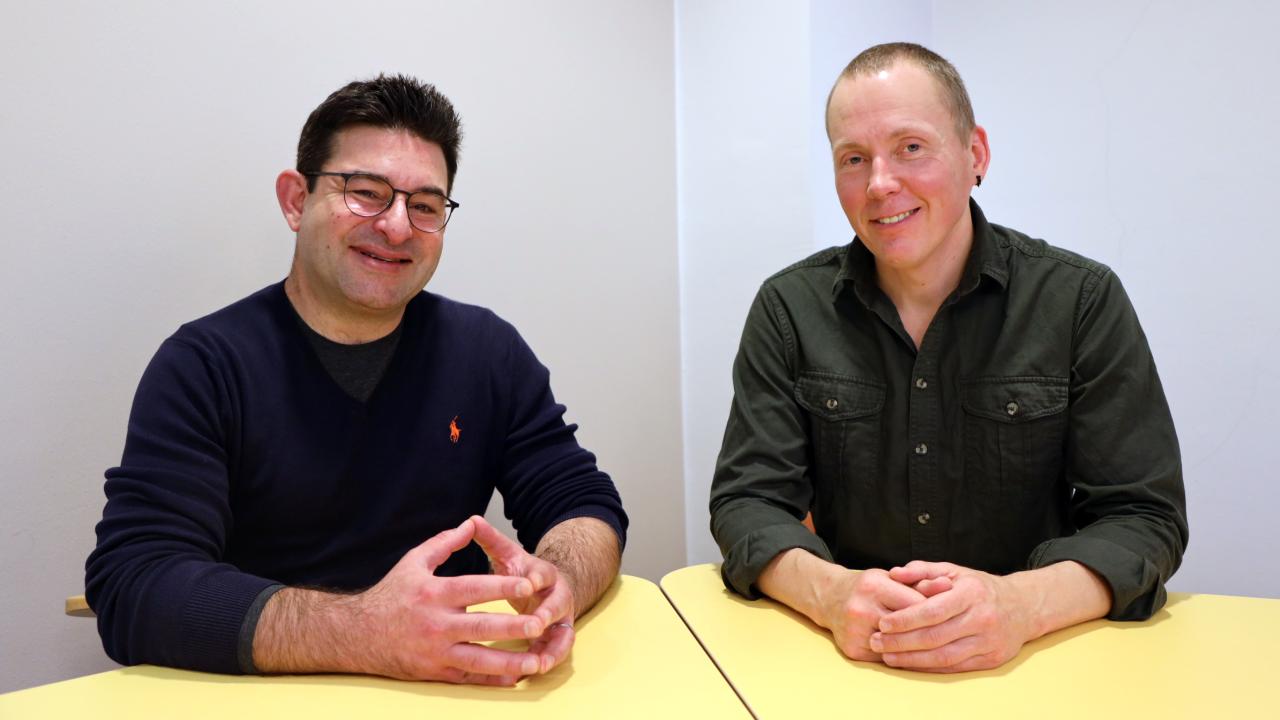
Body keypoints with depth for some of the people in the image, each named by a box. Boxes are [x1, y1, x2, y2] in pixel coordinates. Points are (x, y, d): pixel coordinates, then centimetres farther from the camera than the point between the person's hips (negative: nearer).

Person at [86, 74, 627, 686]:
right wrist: (365, 632, -29)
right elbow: (129, 587, -14)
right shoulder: (203, 366, -5)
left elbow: (587, 504, 2)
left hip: (455, 682, 3)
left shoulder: (488, 350, 3)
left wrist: (553, 581, -22)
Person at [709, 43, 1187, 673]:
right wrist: (828, 592, -27)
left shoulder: (1082, 300, -4)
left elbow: (1145, 516, -6)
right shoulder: (788, 308, -2)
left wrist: (1018, 604, -27)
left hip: (1039, 653, 1)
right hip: (849, 659, 0)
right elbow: (746, 499, -5)